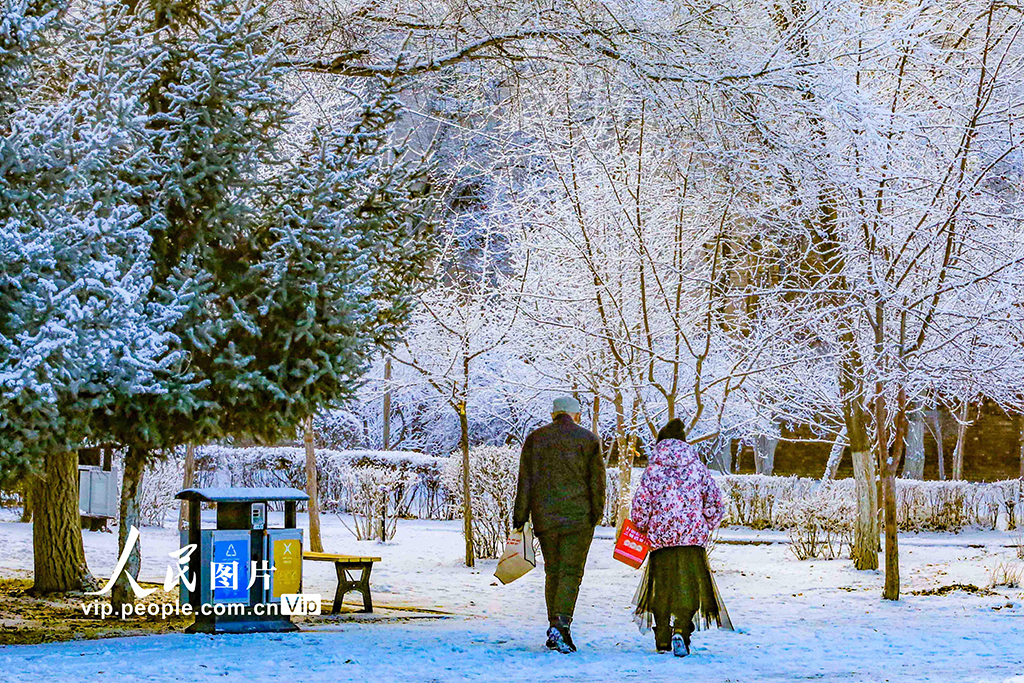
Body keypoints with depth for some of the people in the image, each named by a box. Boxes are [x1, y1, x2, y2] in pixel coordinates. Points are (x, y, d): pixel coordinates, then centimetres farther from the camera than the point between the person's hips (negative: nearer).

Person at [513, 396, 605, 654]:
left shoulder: (535, 439, 8)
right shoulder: (588, 439, 2)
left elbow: (525, 481, 5)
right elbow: (596, 480, -1)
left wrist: (519, 517, 6)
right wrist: (596, 514, 5)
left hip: (544, 517, 2)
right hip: (578, 516, -2)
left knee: (552, 571, 14)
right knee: (571, 572, -4)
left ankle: (554, 626, 13)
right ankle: (561, 624, -22)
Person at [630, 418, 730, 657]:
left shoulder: (654, 469, 0)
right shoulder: (697, 468, 5)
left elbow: (640, 505, -2)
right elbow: (715, 504, 7)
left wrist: (642, 529, 15)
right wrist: (704, 529, 20)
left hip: (660, 536, 0)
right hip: (692, 538, 0)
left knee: (662, 586, 11)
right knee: (688, 586, 2)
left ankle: (663, 640, 13)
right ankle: (681, 629, -20)